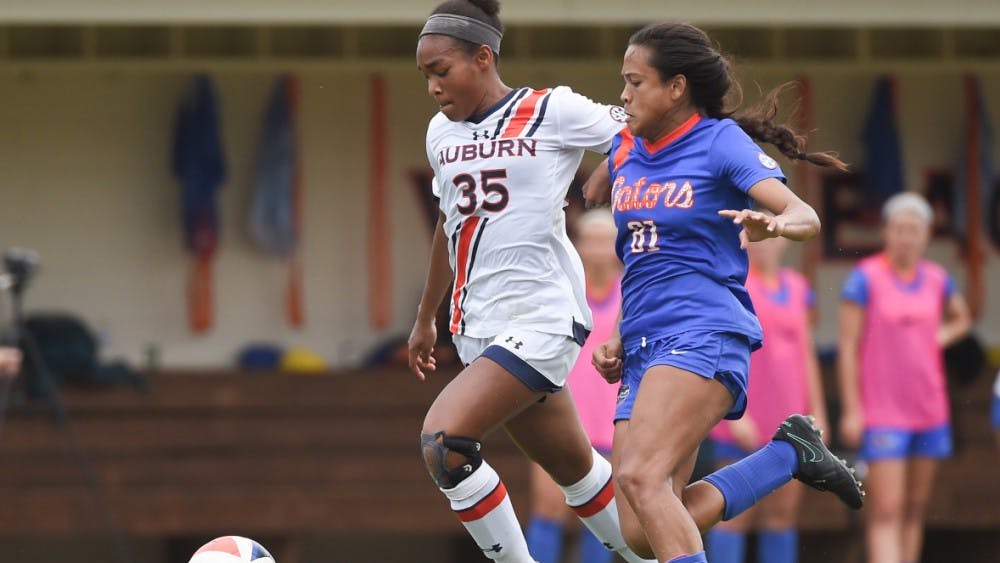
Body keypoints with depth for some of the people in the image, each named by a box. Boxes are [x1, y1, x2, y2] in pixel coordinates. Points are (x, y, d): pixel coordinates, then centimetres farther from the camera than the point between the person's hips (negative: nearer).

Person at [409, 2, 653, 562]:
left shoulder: (554, 112, -8)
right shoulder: (443, 133, 13)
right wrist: (426, 318, 32)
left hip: (541, 319, -7)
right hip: (478, 324, 7)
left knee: (443, 442, -22)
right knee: (573, 466, 13)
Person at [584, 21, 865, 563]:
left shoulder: (722, 141, -3)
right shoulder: (625, 149, 16)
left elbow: (806, 217, -16)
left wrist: (774, 225, -38)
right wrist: (620, 337, 18)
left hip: (703, 336, -8)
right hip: (644, 352, 8)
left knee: (641, 476, -30)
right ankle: (788, 453, 11)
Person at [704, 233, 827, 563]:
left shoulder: (796, 287, 14)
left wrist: (817, 413, 13)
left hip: (787, 421, 6)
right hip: (744, 422, -6)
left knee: (783, 510, 5)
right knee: (738, 512, -7)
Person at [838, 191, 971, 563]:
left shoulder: (936, 279, 6)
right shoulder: (865, 278, -9)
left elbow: (961, 319, 27)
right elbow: (848, 347, -8)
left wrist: (943, 336, 5)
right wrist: (851, 410, -11)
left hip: (929, 410, 5)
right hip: (883, 415, -5)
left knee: (915, 508, 9)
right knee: (887, 511, -13)